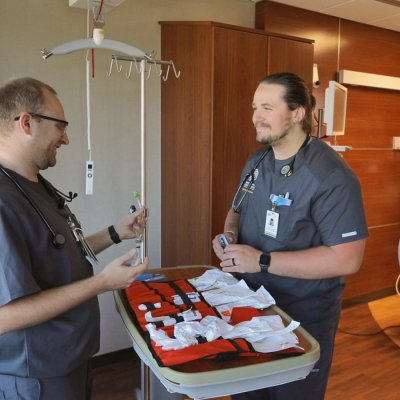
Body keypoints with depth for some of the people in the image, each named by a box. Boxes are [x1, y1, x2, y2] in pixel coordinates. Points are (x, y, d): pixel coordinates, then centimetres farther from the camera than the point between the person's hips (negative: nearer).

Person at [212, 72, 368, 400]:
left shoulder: (330, 175, -23)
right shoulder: (256, 163, 2)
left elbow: (347, 259, -27)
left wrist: (262, 261, -29)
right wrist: (229, 235, -8)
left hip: (303, 317, -7)